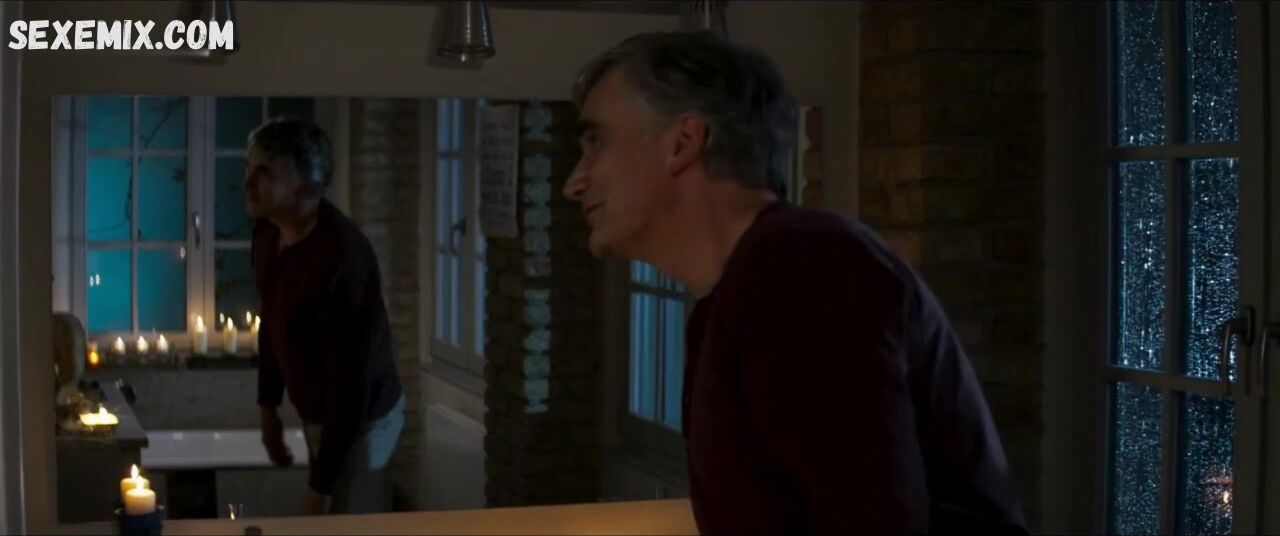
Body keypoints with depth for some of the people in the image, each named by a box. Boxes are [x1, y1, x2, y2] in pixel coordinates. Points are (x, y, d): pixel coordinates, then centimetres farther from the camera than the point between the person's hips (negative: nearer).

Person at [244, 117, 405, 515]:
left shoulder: (339, 256, -32)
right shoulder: (268, 232, -6)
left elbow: (351, 378, -30)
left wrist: (320, 485, -27)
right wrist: (268, 407, 17)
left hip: (359, 418, -8)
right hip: (316, 411, 8)